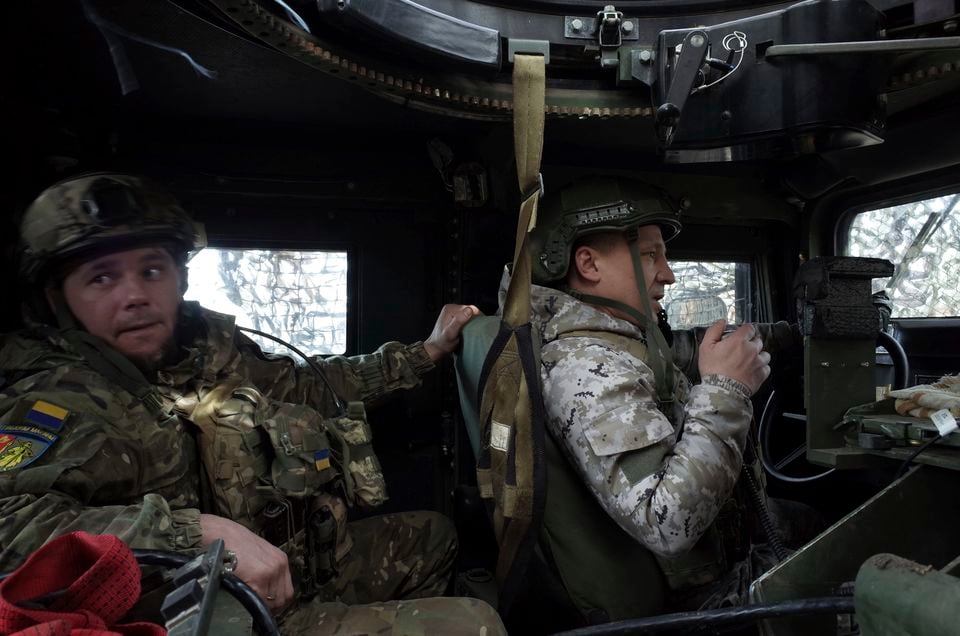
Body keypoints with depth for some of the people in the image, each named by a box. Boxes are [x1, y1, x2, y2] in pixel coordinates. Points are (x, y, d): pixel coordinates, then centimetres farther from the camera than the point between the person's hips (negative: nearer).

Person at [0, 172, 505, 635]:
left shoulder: (208, 341, 1)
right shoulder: (66, 399, -18)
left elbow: (308, 383, 16)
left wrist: (426, 352, 20)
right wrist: (203, 530, -40)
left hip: (305, 567, 8)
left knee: (431, 534, 27)